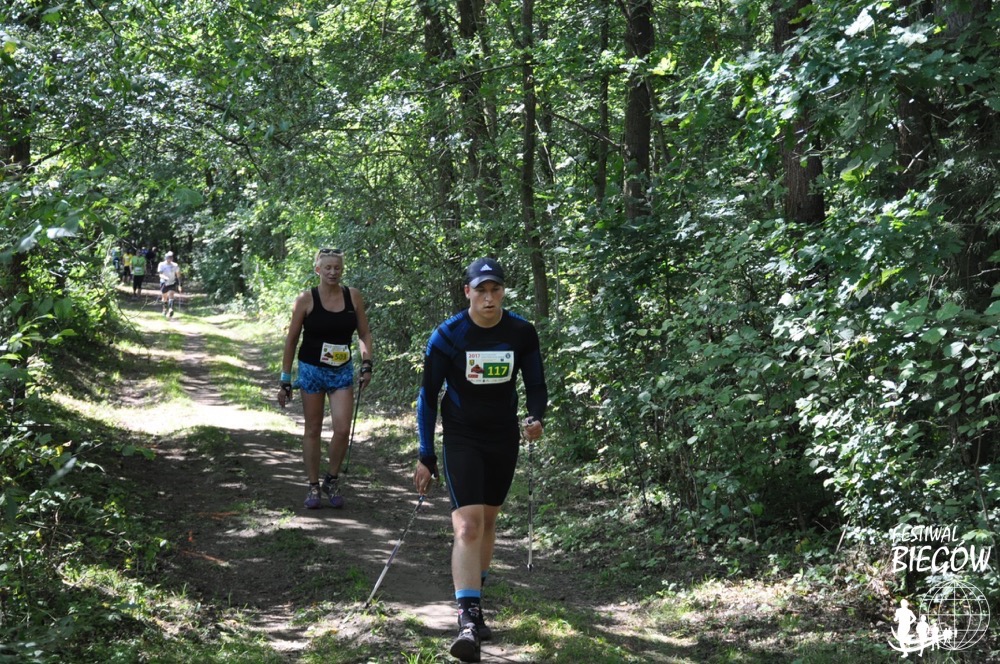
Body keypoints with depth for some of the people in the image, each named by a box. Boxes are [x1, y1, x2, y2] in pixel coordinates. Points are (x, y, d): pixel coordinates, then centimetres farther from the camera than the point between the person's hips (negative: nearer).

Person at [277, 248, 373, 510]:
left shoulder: (353, 296, 0)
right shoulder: (306, 299, -7)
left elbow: (364, 334, 10)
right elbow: (291, 340, -1)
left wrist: (367, 365, -4)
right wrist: (285, 382, -2)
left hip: (343, 371, 2)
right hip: (312, 370, -2)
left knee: (342, 429, -8)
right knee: (313, 431, 6)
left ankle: (332, 480, 14)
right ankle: (313, 487, 17)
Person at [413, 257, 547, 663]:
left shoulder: (521, 333, -7)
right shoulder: (447, 335, -13)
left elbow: (535, 385, 4)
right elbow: (428, 395, -5)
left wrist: (535, 418, -19)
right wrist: (425, 457, -6)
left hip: (504, 439, 3)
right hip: (461, 441, -3)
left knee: (487, 521, 13)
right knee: (468, 526, -15)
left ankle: (474, 600, 31)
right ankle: (468, 622, -21)